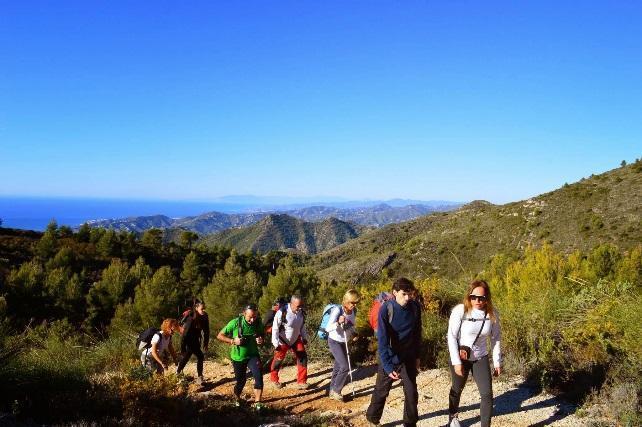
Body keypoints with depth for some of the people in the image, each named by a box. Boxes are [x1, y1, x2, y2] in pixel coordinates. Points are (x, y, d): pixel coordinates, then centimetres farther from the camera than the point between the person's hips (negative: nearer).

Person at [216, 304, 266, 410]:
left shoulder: (258, 324, -12)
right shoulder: (235, 323, -20)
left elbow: (262, 336, 7)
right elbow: (219, 336, -12)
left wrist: (261, 340, -17)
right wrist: (233, 341, -26)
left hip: (252, 355, 1)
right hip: (238, 357, -1)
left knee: (258, 376, -21)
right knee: (241, 381, 11)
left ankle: (257, 403, -12)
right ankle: (237, 398, 42)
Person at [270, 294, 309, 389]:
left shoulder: (301, 312, -12)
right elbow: (275, 329, -22)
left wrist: (304, 337, 11)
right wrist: (276, 343, -22)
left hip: (296, 339, 5)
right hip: (283, 341, -4)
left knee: (302, 357, -2)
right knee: (278, 360, 10)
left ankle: (301, 382, 8)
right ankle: (274, 380, 34)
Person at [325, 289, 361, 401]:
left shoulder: (354, 311, -6)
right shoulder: (338, 310, -25)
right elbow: (328, 328, -32)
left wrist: (353, 333, -7)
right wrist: (338, 322, -48)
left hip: (344, 342, 6)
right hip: (334, 341, -6)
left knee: (338, 367, 13)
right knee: (345, 367, -13)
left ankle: (333, 392, 27)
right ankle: (336, 390, 5)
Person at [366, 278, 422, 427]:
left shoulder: (415, 308, -8)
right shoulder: (386, 309, -21)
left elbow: (417, 334, 5)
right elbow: (382, 339, -23)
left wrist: (417, 356, 9)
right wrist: (388, 365, -29)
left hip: (408, 358, 3)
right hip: (389, 359, -3)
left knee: (411, 393, 6)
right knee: (381, 391, 12)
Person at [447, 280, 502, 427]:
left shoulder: (492, 314, -12)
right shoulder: (460, 311, -22)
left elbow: (496, 338, 1)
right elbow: (451, 337, -18)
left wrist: (497, 362, 2)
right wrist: (457, 361, -19)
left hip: (481, 358, 2)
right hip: (460, 357, -2)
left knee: (487, 394, -4)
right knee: (457, 389, 19)